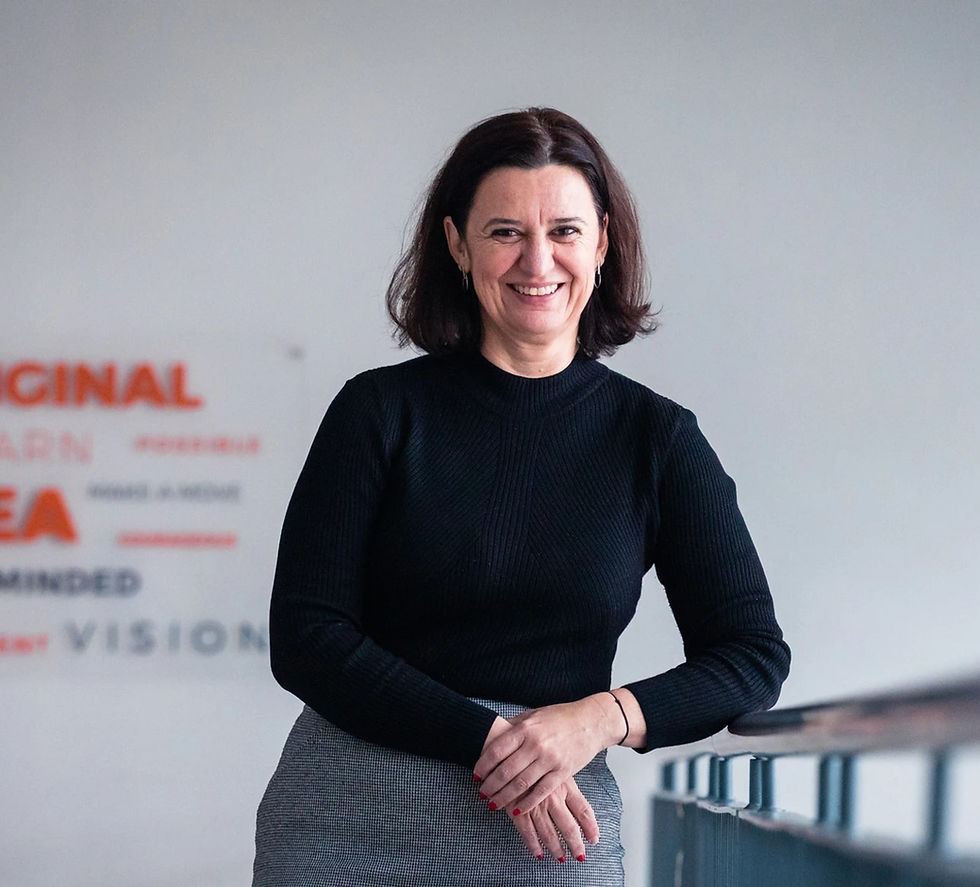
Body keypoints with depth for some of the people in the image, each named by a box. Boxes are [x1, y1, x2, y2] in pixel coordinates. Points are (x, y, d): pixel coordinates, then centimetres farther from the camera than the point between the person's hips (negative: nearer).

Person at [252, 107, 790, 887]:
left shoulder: (655, 437, 3)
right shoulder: (382, 410, 0)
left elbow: (754, 656, 1)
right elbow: (305, 638, -5)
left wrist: (603, 718, -16)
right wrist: (486, 741, -15)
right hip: (350, 822, 0)